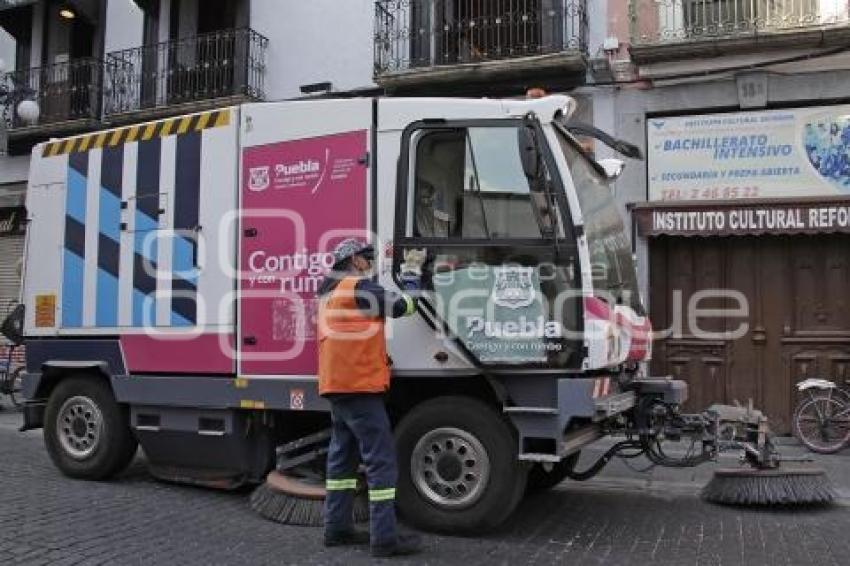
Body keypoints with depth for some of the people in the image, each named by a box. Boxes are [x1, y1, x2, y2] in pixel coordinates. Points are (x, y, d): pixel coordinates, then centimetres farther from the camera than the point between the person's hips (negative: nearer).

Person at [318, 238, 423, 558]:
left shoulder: (329, 292, 19)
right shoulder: (357, 288, -10)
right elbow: (404, 305, -8)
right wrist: (411, 273, 7)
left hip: (338, 385, 10)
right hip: (358, 384, -10)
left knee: (342, 455, 14)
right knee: (381, 459, -7)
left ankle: (337, 527, 18)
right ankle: (384, 538, -6)